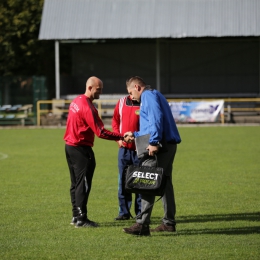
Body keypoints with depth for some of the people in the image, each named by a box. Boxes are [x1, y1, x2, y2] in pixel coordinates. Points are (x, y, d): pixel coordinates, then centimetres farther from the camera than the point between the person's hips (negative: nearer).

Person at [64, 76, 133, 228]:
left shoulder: (77, 101, 10)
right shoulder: (88, 107, -20)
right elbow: (101, 132, -23)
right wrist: (122, 137, -22)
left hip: (70, 146, 10)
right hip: (81, 149, -10)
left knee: (76, 183, 15)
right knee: (83, 184, -5)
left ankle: (76, 216, 21)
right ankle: (81, 219, -4)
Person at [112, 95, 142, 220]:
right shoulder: (122, 102, 8)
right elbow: (115, 120, 16)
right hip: (124, 148, 4)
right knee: (123, 180, 6)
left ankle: (140, 212, 7)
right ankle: (124, 212, 13)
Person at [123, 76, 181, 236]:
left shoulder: (148, 95, -6)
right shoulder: (155, 95, 25)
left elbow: (156, 118, -21)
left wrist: (154, 142, -25)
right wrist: (135, 135, 35)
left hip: (159, 146, -10)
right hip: (169, 144, 10)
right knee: (165, 183, 16)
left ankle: (143, 224, -20)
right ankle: (169, 223, 21)